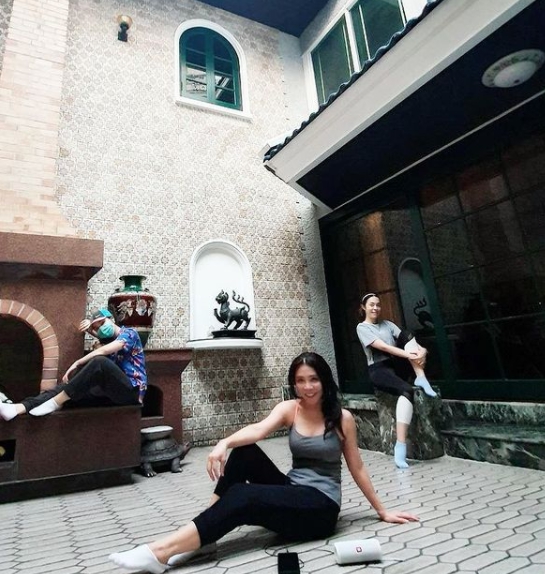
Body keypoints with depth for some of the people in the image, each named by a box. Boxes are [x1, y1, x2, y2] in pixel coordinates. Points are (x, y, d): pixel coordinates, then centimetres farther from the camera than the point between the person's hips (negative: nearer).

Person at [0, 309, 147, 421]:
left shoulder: (129, 333, -3)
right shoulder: (108, 339, 22)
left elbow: (103, 351, -18)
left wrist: (77, 364, -16)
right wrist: (89, 325, 15)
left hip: (131, 390, -8)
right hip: (113, 390, 8)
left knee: (100, 361, -32)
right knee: (67, 386, -8)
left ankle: (55, 403, -28)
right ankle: (19, 408, -25)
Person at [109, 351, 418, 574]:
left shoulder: (342, 418, -7)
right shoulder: (289, 409, -2)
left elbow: (357, 468, 3)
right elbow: (258, 429, -21)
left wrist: (382, 511, 7)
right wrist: (224, 443, -40)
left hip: (321, 506, -4)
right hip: (292, 491, 4)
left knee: (242, 497, -27)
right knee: (244, 452, -20)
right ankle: (199, 535, -15)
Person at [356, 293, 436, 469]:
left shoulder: (387, 324, 19)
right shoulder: (362, 327, 0)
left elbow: (403, 339, 2)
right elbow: (381, 346, -15)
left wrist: (420, 350, -19)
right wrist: (408, 354, -27)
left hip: (397, 365, 6)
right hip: (379, 370, -6)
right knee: (407, 390, -35)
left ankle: (421, 379, -22)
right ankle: (400, 447, -39)